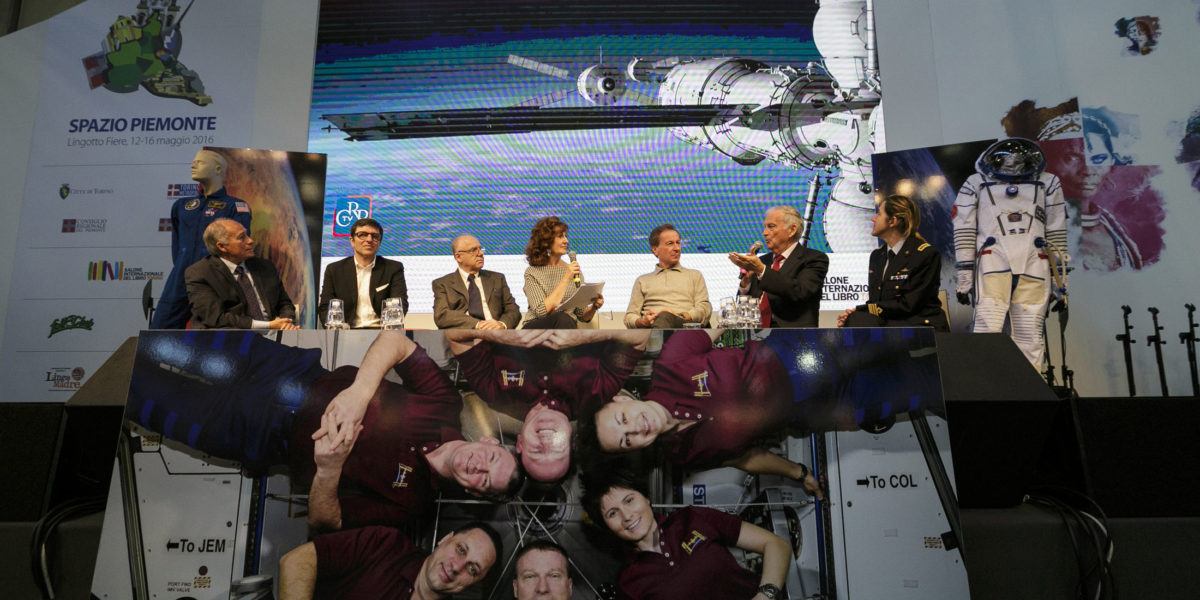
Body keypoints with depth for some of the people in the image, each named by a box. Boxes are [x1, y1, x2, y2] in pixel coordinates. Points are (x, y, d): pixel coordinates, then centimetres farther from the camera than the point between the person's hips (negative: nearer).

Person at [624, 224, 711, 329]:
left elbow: (705, 309, 13)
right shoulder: (642, 281, 30)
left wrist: (682, 316, -10)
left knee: (664, 318, -42)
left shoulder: (695, 275, 28)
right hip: (650, 327, 1)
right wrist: (642, 321, -6)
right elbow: (629, 317, 21)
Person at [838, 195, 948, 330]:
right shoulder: (876, 255, 14)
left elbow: (908, 305, -13)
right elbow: (874, 302, 12)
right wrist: (854, 314, -11)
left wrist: (859, 309, -15)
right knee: (854, 321, -26)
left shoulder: (927, 254, -8)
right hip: (886, 325, 6)